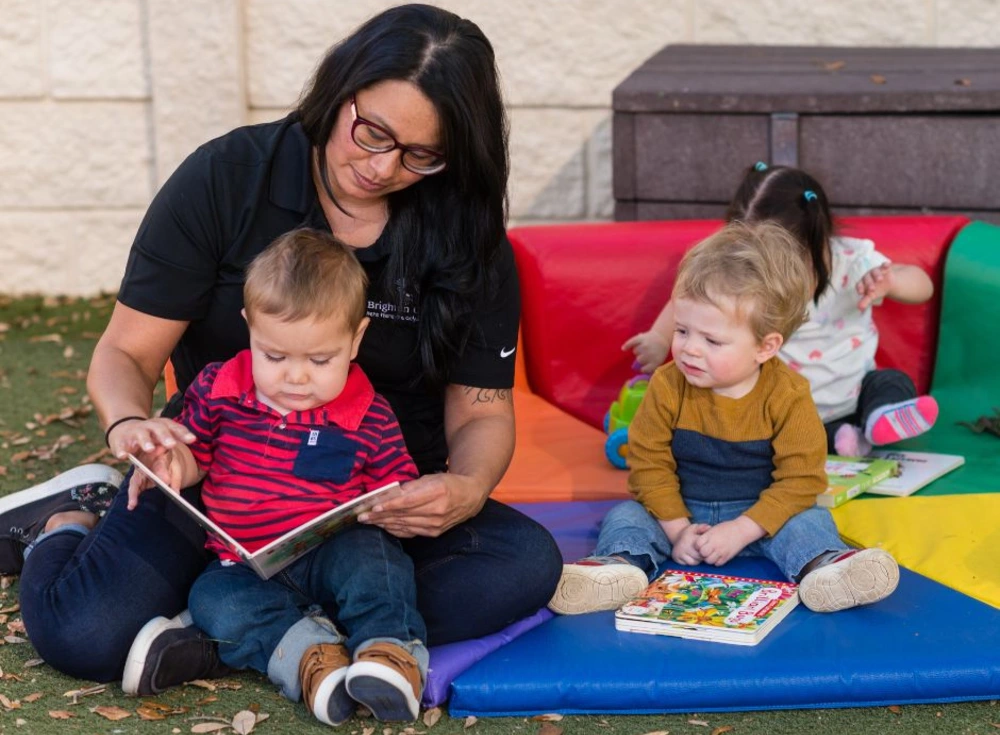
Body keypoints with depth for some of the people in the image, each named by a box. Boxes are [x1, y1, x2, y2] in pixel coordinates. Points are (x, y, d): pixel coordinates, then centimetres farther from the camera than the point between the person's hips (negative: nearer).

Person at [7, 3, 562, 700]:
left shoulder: (469, 242, -3)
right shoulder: (228, 178, -7)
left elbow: (482, 408, 0)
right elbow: (126, 353, -6)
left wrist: (469, 488, -25)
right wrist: (130, 422, -30)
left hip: (387, 499, 2)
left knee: (525, 564, -30)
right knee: (83, 633, -29)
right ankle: (69, 521, 8)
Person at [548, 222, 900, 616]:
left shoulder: (788, 396, -16)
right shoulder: (667, 387, -11)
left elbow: (800, 480, -16)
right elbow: (649, 463, -6)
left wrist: (741, 530, -23)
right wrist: (676, 527, -16)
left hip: (759, 516, -1)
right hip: (679, 514, 2)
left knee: (810, 521, -25)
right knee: (625, 516, -20)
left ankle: (824, 565, -50)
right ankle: (619, 565, -46)